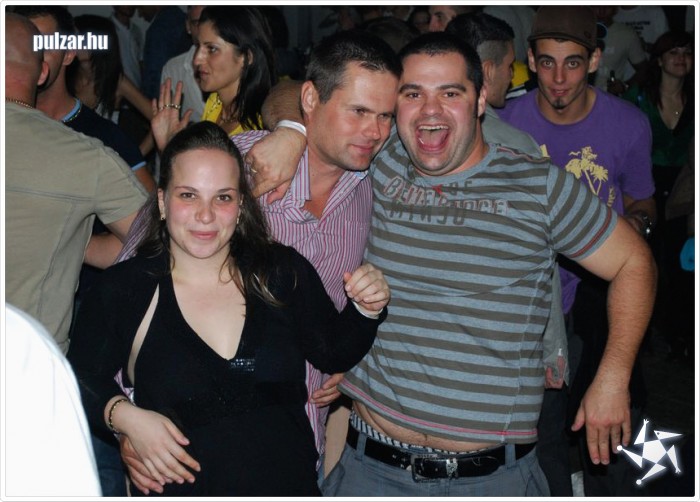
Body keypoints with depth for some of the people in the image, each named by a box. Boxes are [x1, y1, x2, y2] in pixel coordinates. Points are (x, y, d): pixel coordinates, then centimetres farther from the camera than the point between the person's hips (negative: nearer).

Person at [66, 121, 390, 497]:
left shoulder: (285, 272, 2)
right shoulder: (123, 290, -4)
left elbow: (334, 356, 12)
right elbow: (79, 379, 6)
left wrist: (365, 312, -4)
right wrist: (124, 416, -10)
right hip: (179, 490, -1)